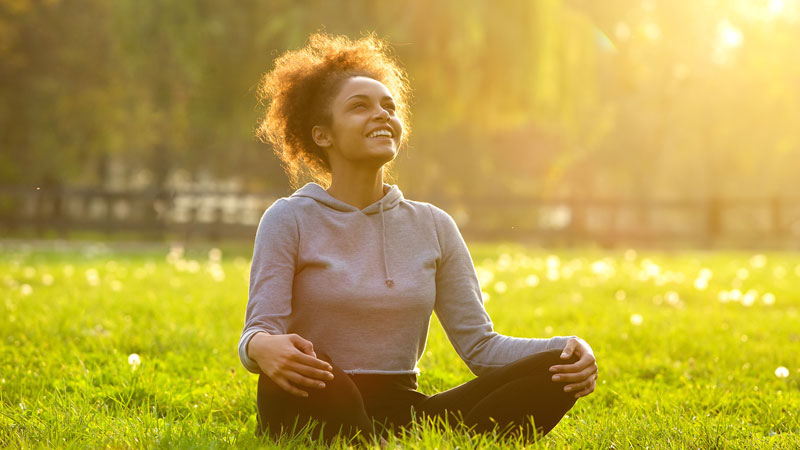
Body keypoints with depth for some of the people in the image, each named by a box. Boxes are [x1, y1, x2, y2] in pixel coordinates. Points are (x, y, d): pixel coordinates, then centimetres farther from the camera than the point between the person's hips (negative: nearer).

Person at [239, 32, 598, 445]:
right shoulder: (290, 220, 1)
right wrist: (263, 347, -36)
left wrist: (565, 349, -12)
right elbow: (258, 334, -9)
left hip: (402, 416, 4)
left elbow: (479, 343, 7)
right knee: (297, 365, -39)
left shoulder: (433, 226, 12)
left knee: (556, 369, -16)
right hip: (319, 412, -4)